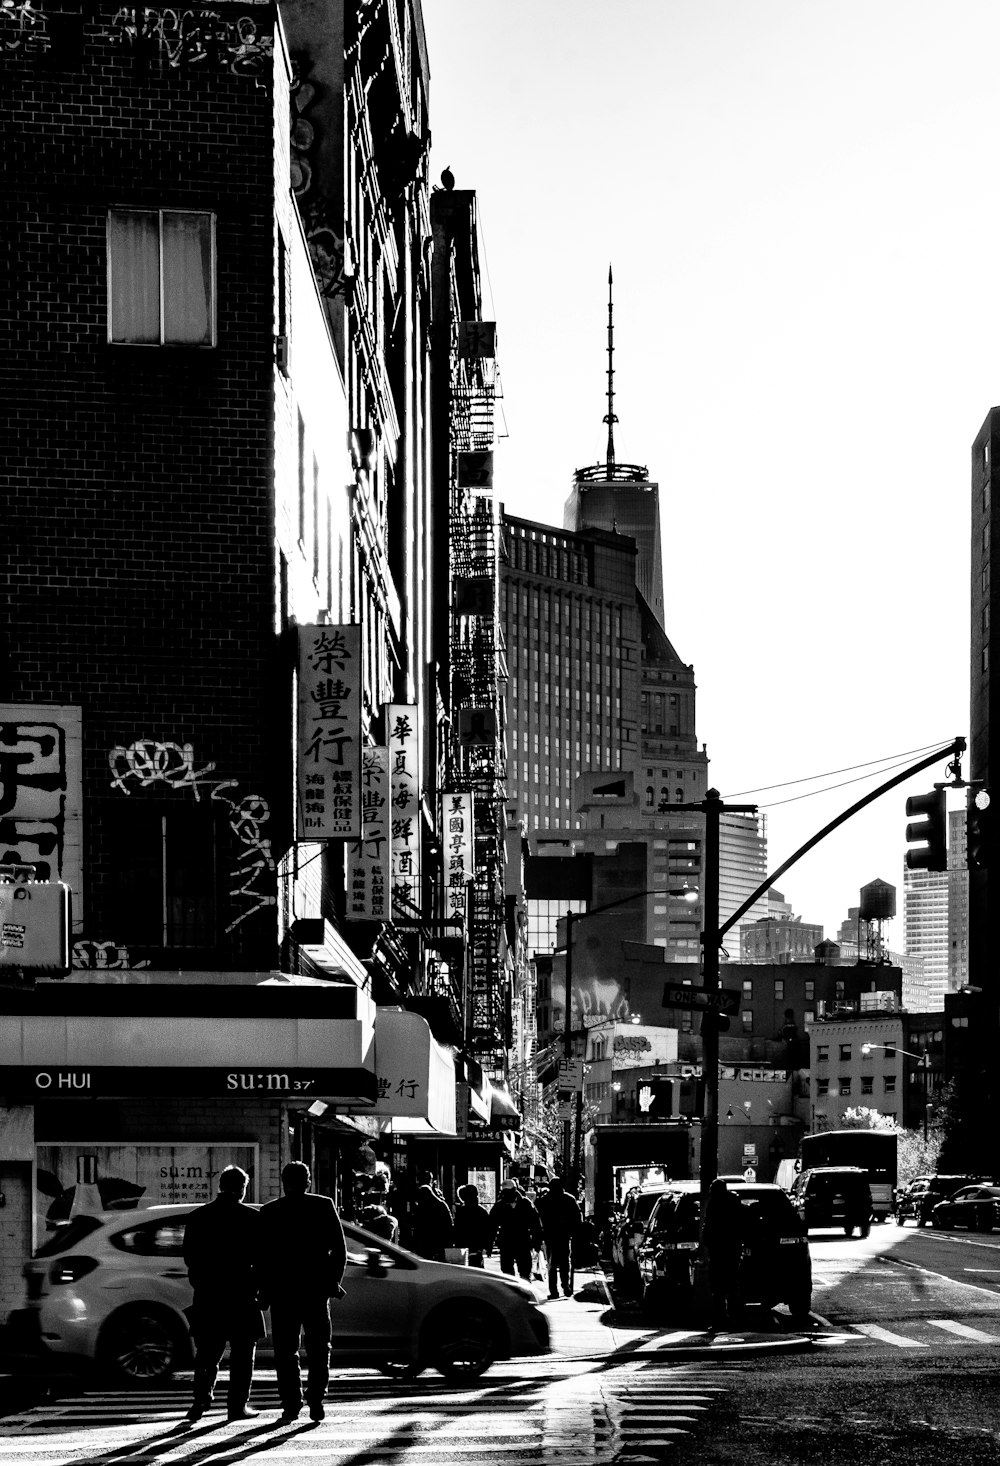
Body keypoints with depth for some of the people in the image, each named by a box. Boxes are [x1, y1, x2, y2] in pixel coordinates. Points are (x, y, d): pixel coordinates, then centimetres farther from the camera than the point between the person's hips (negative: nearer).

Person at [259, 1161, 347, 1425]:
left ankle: (291, 1405, -2)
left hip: (282, 1292, 0)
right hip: (316, 1289, 1)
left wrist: (265, 1290, 6)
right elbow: (339, 1249, -1)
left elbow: (262, 1255, 0)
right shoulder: (324, 1206, -1)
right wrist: (333, 1281, 8)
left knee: (285, 1353, 5)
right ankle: (316, 1402, 2)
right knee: (318, 1349, 11)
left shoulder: (269, 1212, -1)